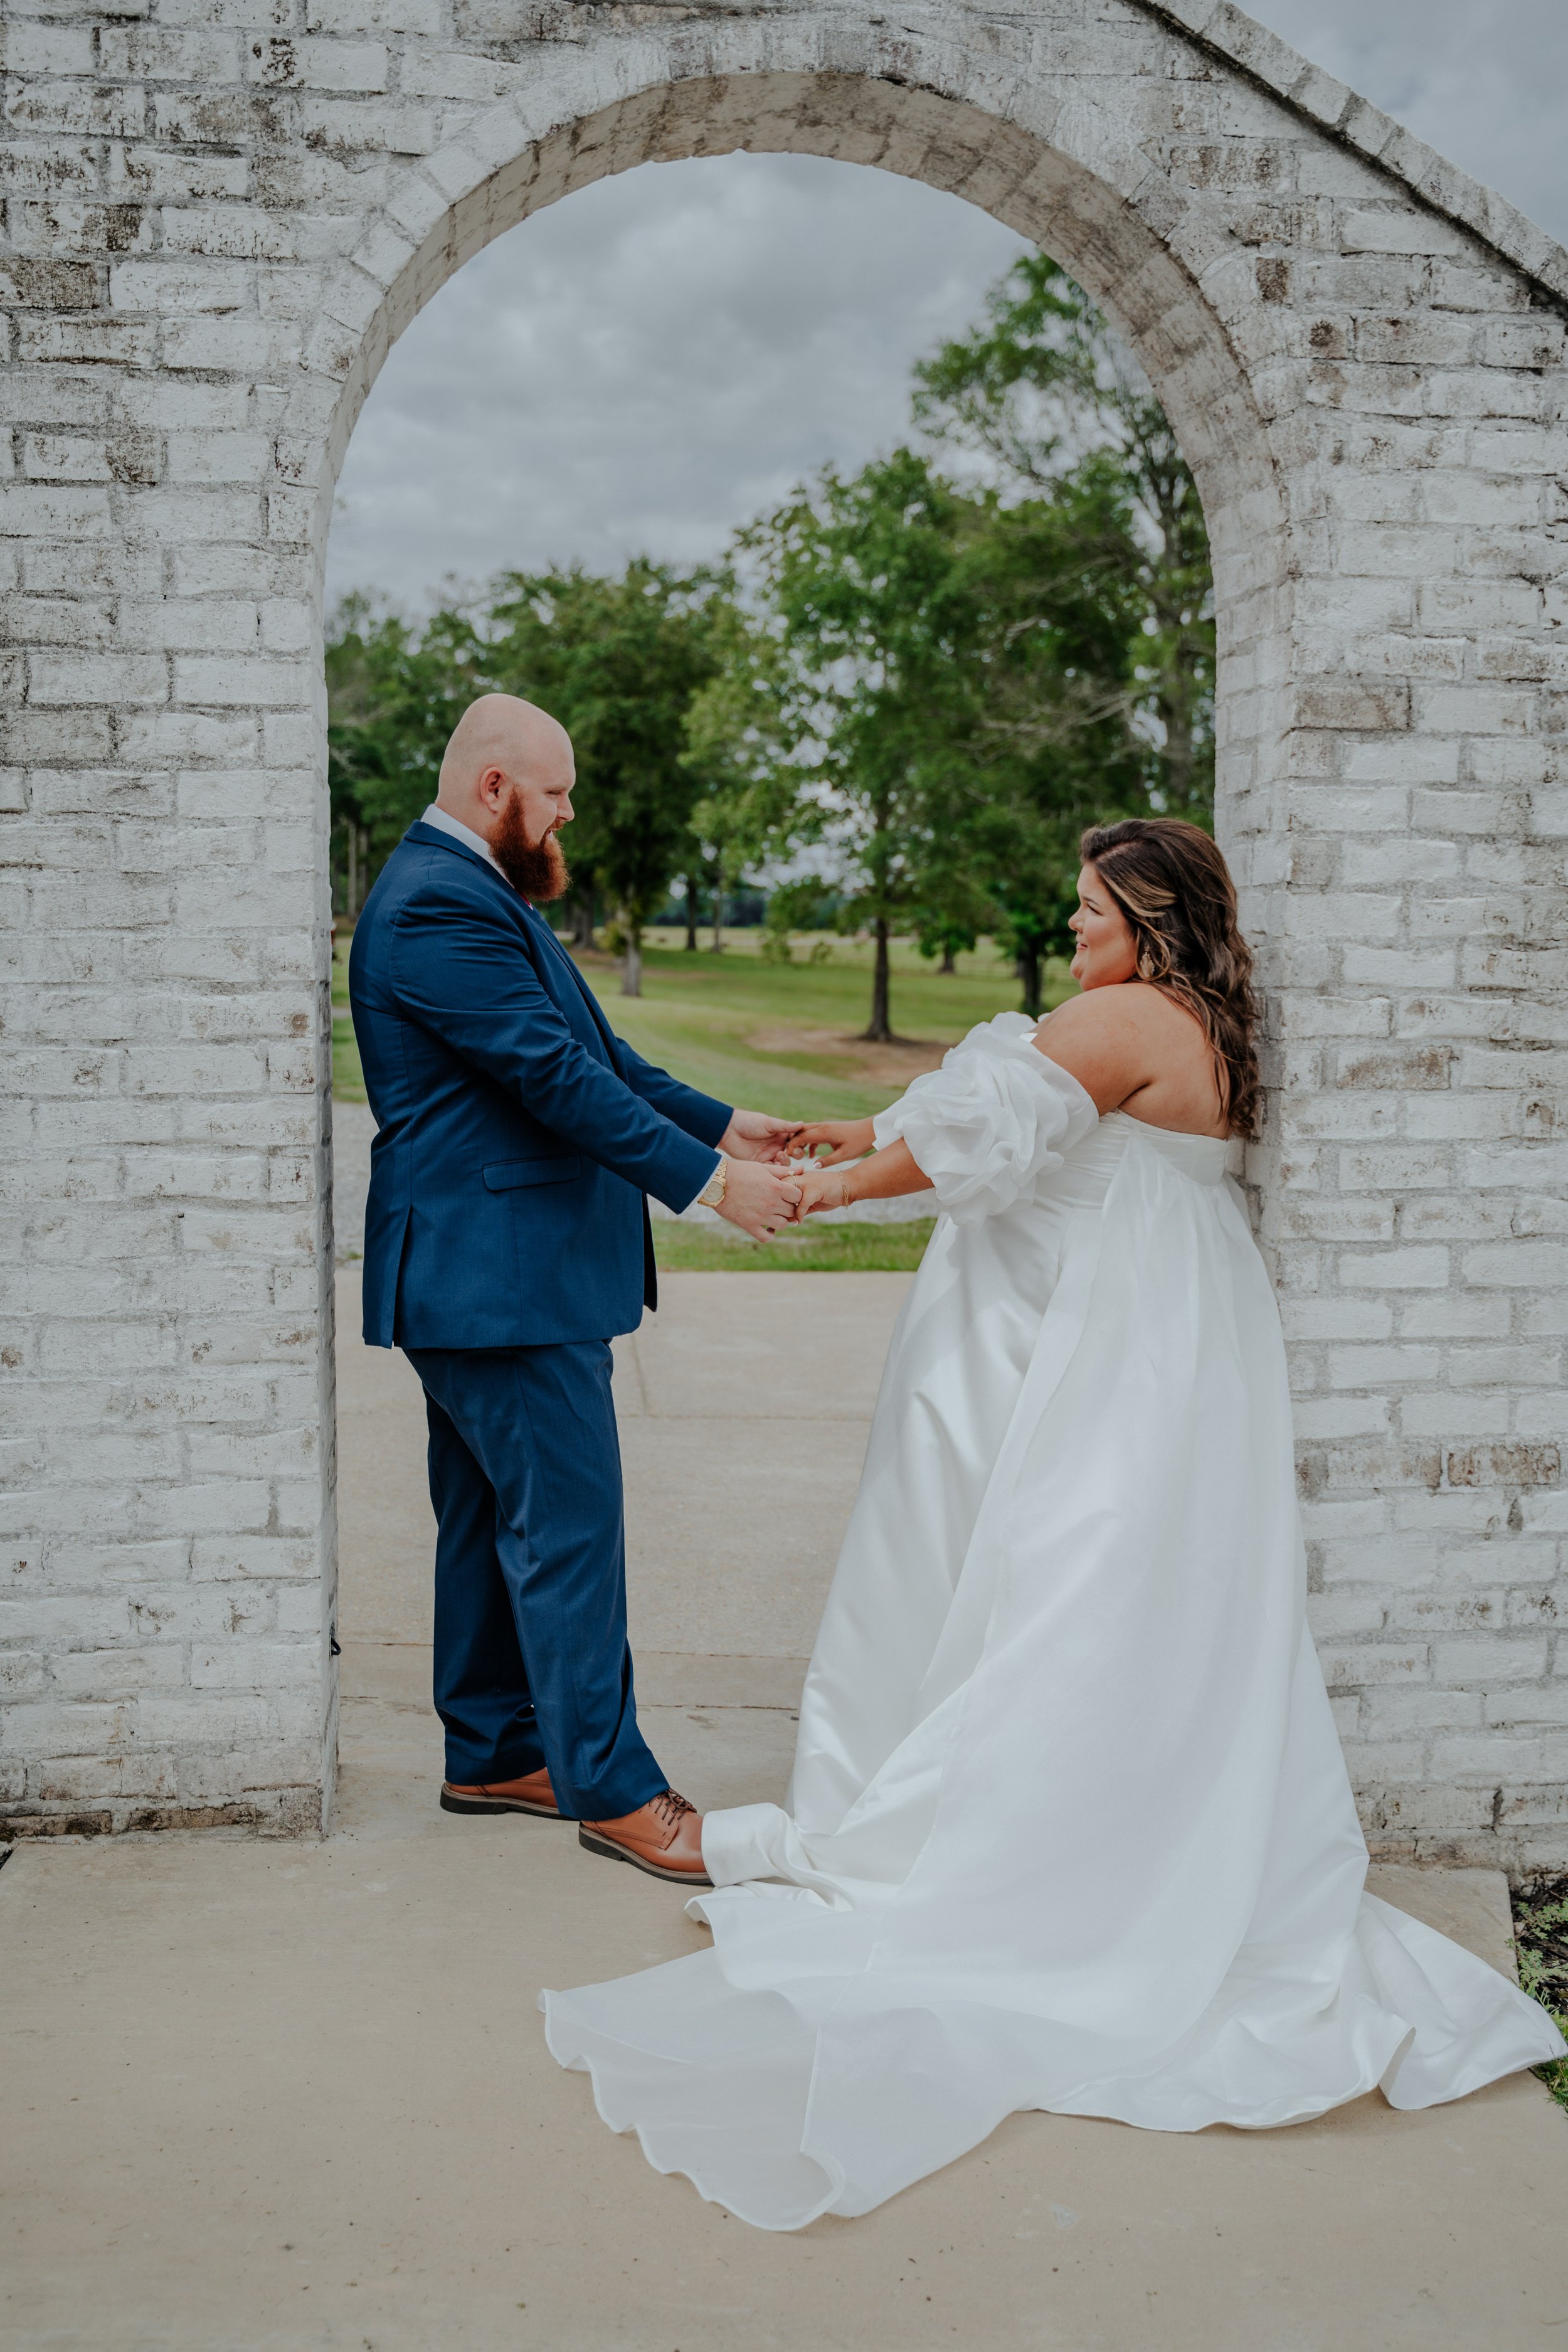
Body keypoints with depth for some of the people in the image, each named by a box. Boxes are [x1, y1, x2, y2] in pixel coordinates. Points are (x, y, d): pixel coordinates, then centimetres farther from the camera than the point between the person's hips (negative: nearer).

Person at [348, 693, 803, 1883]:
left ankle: (493, 1751, 28)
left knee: (493, 1521, 17)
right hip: (502, 1277, -11)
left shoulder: (476, 893, 17)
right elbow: (556, 1075, -23)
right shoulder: (440, 904, -17)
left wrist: (723, 1124, 10)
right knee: (569, 1524, -6)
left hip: (487, 1273, 11)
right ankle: (612, 1787, 3)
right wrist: (712, 1180, -21)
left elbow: (596, 1052, 18)